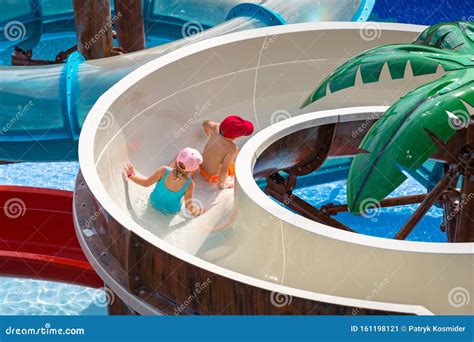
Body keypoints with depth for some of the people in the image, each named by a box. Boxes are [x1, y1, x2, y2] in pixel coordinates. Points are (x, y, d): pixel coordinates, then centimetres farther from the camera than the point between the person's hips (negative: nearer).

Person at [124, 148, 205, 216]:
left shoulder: (164, 171, -35)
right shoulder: (189, 184, -36)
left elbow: (146, 183, -21)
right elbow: (189, 206, -26)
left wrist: (131, 175, -6)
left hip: (154, 202, 2)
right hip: (171, 211, -2)